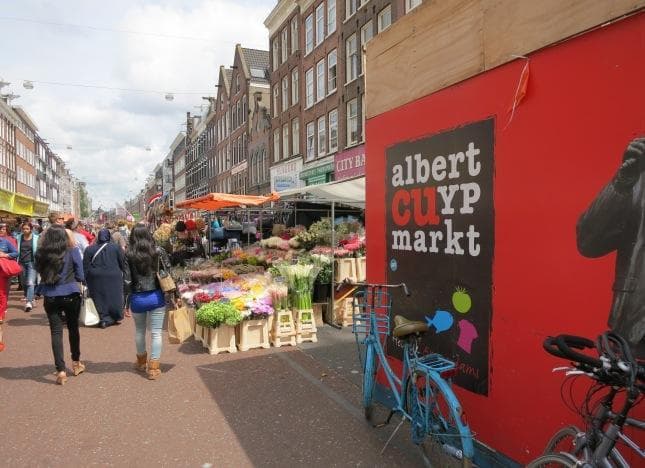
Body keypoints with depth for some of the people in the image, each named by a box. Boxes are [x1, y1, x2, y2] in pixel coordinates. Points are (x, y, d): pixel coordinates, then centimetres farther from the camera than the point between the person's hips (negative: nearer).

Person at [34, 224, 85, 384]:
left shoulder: (41, 253, -6)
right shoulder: (72, 251, -10)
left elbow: (39, 271, 9)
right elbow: (80, 277, -5)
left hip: (50, 297, 1)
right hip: (71, 295, 0)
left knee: (56, 332, 5)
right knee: (73, 328, 16)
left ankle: (61, 370, 1)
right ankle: (76, 362, 32)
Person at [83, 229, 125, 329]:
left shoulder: (89, 249, 0)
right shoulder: (116, 247, -2)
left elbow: (86, 267, 0)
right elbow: (122, 264, 1)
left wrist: (86, 279, 6)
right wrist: (121, 272, 15)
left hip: (96, 279, 0)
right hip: (114, 277, 0)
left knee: (100, 298, 8)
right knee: (114, 297, 11)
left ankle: (104, 319, 6)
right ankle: (116, 317, 19)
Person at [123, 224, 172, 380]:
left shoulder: (128, 255, -6)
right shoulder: (159, 252, -4)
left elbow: (127, 281, -6)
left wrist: (126, 302, 3)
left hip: (137, 299, 1)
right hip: (156, 297, -1)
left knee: (139, 330, 20)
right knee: (156, 332, 5)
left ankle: (141, 361, 37)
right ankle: (153, 367, 6)